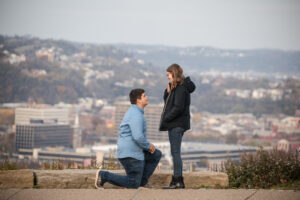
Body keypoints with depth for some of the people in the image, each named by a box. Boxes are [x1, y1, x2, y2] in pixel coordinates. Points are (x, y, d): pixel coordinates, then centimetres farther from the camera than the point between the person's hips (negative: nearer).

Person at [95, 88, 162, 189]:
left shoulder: (133, 112, 15)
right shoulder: (136, 115, -19)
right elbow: (138, 137, -28)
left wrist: (147, 146, 14)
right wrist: (148, 146, -10)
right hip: (131, 153, -10)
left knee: (157, 154, 17)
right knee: (133, 184, -3)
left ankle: (142, 180, 16)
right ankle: (104, 176, -4)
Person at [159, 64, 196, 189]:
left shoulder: (181, 88, -16)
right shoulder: (176, 88, 15)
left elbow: (178, 108, -22)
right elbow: (167, 101, 21)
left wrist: (166, 118, -14)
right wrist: (168, 91, 3)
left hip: (177, 124, -10)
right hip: (176, 124, 10)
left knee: (175, 152, -8)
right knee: (175, 152, 12)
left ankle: (178, 181, -8)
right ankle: (176, 180, 16)